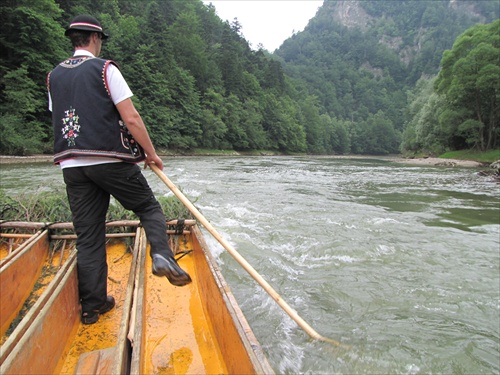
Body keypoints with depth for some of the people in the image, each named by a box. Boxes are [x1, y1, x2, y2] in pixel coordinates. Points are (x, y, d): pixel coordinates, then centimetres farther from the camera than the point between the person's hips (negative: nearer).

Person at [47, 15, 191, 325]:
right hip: (110, 160, -5)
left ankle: (92, 305, 15)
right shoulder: (104, 68, -1)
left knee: (88, 237, 8)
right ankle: (162, 256, -14)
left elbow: (60, 122, 19)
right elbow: (131, 118, -9)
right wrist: (151, 153, -2)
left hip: (71, 165, 5)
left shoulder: (54, 76, 17)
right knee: (150, 207, 10)